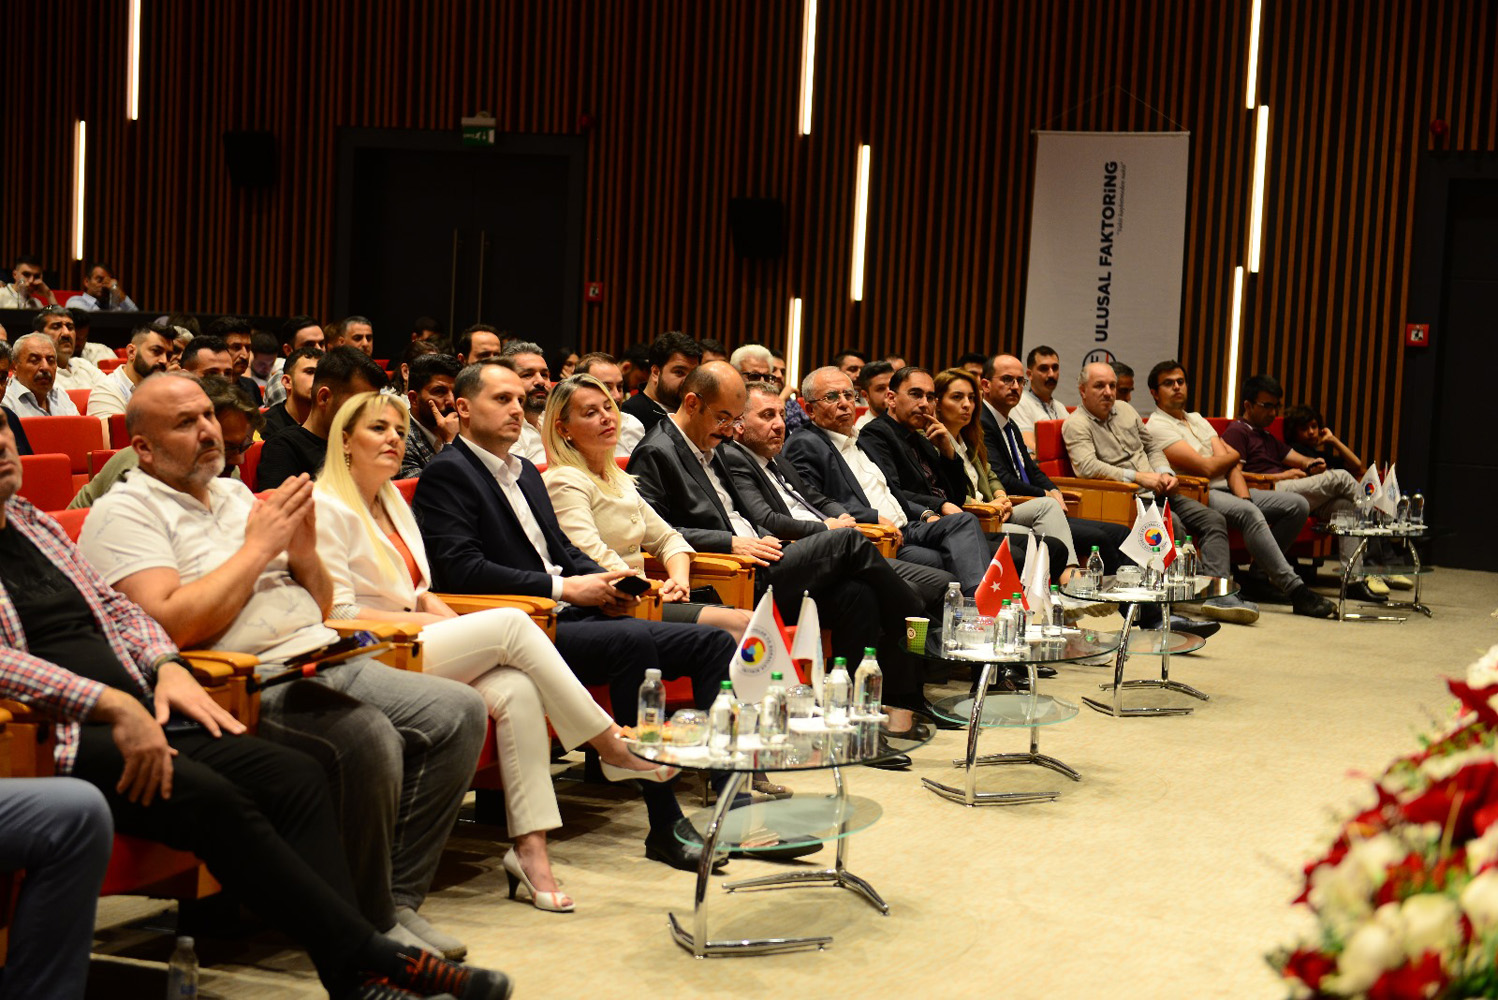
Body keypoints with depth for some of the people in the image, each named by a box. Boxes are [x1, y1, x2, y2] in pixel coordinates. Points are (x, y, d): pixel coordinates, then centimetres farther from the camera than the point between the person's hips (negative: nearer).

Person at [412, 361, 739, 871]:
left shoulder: (525, 472, 25)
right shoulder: (446, 474, -3)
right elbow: (462, 570, -15)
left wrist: (605, 583, 5)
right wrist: (564, 588, -16)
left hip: (572, 618, 9)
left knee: (714, 643, -5)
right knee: (635, 641, -33)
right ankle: (666, 827, -29)